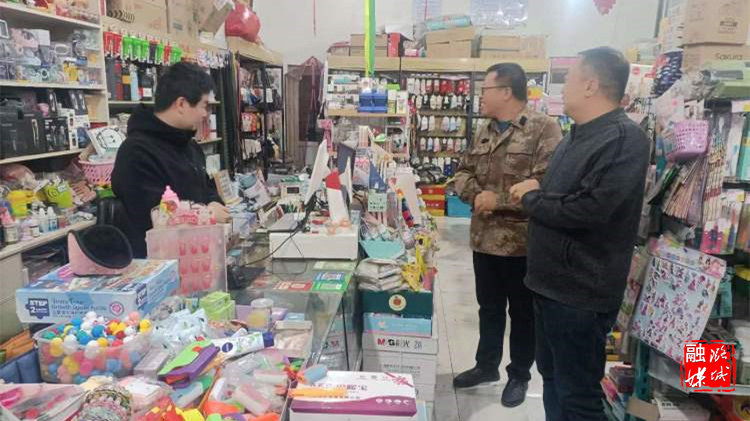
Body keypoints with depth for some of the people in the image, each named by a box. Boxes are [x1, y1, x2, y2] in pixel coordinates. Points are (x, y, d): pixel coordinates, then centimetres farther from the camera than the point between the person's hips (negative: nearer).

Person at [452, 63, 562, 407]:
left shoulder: (544, 129, -12)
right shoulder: (484, 133, 12)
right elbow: (463, 173, 13)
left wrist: (497, 199, -19)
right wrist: (476, 194, -9)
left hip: (523, 243, -6)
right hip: (484, 238, 7)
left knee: (523, 313, 12)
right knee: (489, 308, 20)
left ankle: (519, 376, 30)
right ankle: (486, 365, 38)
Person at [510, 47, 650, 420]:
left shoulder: (625, 138, -19)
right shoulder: (577, 137, 14)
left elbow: (588, 209, -29)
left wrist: (532, 198, -13)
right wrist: (531, 192, -4)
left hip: (581, 292, -10)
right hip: (551, 281, 10)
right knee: (551, 376, 23)